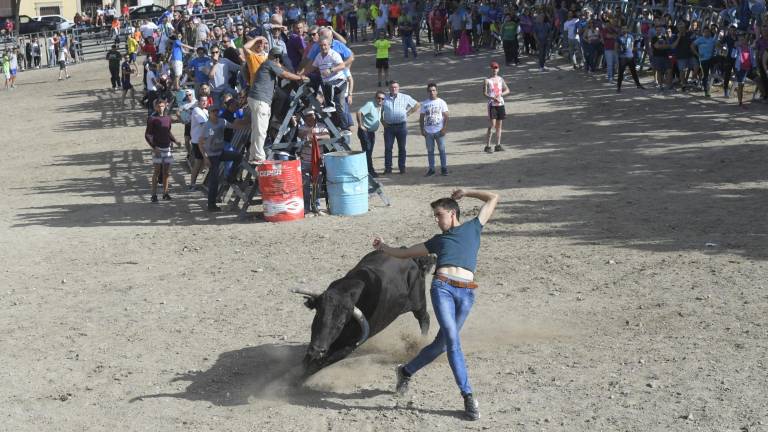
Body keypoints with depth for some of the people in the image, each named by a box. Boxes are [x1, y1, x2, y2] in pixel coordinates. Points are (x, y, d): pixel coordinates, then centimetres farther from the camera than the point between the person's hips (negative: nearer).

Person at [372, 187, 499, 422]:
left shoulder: (473, 227, 24)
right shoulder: (438, 240, 28)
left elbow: (493, 198, 29)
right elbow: (406, 252, 36)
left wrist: (465, 193, 34)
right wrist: (384, 247, 35)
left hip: (466, 293, 0)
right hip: (442, 287, 0)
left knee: (441, 343, 4)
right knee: (452, 340, -17)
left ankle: (406, 371, 29)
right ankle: (468, 396, -14)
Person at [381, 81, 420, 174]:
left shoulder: (405, 98, 6)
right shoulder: (385, 99, 8)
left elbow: (417, 105, 14)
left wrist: (408, 113, 4)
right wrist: (382, 121, 4)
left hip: (401, 126, 0)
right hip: (389, 126, 0)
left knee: (402, 148, 4)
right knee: (388, 148, -3)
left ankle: (402, 167, 11)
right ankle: (388, 168, 1)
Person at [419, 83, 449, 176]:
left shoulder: (441, 102, 2)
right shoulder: (424, 104, 8)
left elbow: (446, 116, 0)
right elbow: (421, 118, 10)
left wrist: (444, 128, -10)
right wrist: (422, 130, 0)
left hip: (439, 131, -2)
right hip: (428, 132, 2)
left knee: (442, 150, -2)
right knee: (430, 151, 5)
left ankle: (444, 168, 3)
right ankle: (431, 169, 10)